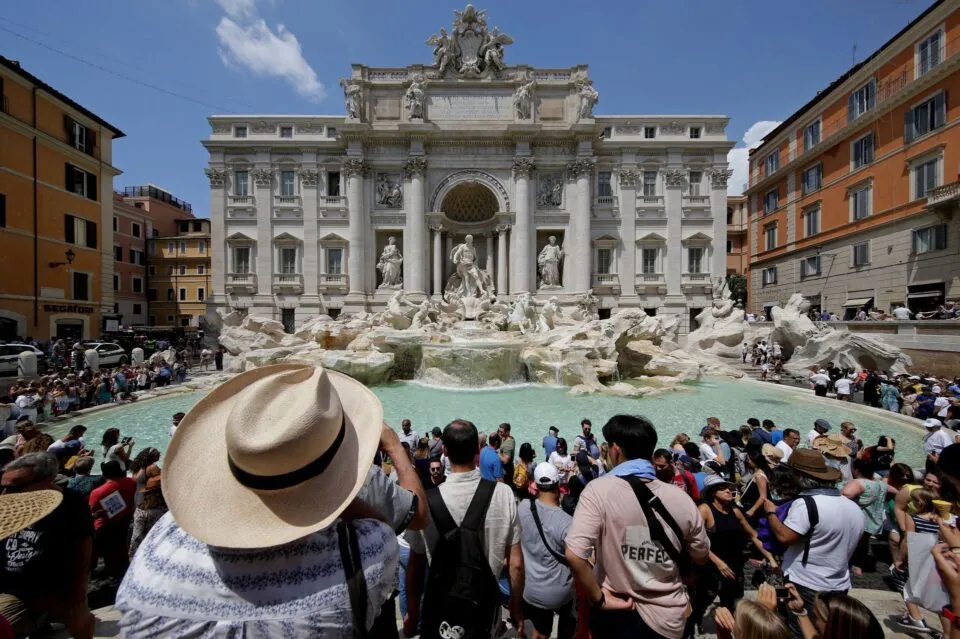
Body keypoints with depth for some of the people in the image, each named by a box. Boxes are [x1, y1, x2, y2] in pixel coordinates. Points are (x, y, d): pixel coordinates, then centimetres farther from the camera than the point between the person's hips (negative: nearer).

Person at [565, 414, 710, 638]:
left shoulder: (599, 490, -23)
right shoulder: (681, 499, -12)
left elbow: (575, 554, -29)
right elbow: (701, 557, 5)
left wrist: (598, 598, -13)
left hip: (615, 615, -2)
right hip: (667, 616, 3)